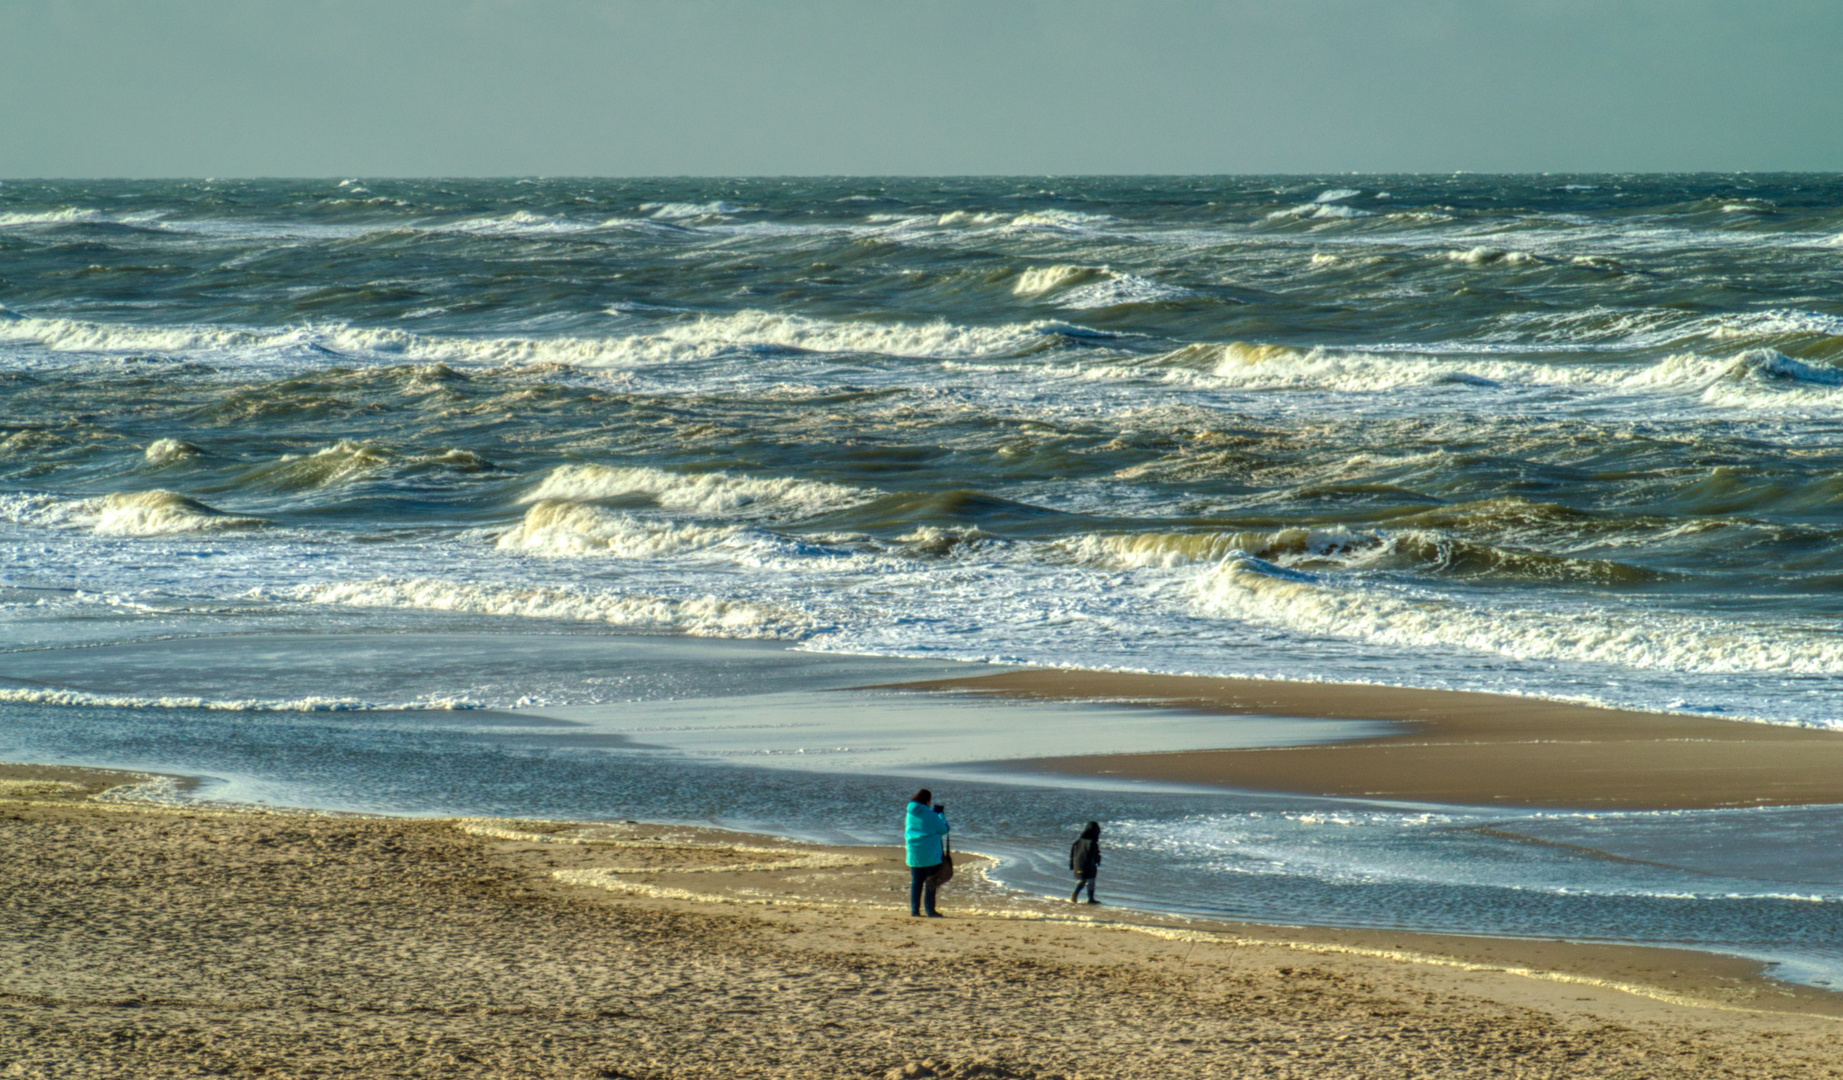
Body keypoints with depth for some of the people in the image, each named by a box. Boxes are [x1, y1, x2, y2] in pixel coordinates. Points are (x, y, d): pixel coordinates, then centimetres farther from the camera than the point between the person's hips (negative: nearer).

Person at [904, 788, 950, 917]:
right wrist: (941, 814, 9)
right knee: (930, 882, 1)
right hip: (930, 853, -6)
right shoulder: (930, 815, -14)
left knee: (916, 881, 9)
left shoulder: (911, 813, 5)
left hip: (914, 853, 6)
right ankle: (930, 910, 1)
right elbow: (944, 829, -7)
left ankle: (915, 910, 8)